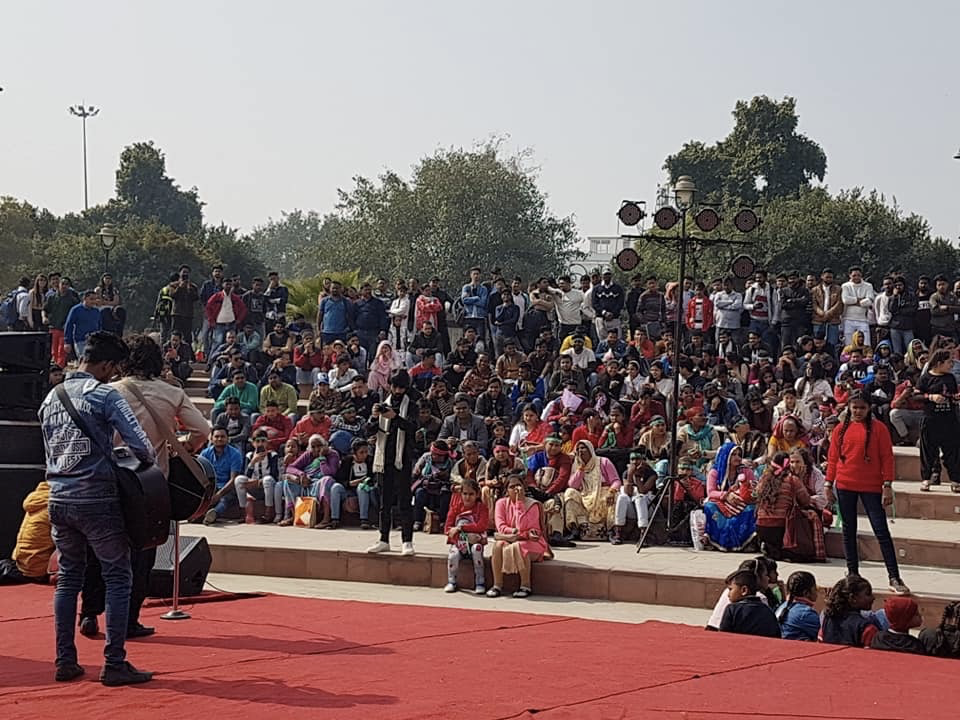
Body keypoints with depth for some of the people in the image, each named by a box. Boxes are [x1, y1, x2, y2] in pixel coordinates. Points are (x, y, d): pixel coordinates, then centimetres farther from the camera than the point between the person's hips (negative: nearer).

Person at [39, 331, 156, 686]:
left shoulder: (52, 397, 11)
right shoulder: (105, 395, -10)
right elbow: (140, 444, -15)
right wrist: (148, 462, 6)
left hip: (59, 497, 7)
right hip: (96, 499, -6)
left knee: (68, 576, 15)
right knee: (118, 577, 2)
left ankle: (65, 661, 15)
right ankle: (114, 664, -1)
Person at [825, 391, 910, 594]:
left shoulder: (878, 428, 0)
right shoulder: (840, 430, 7)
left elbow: (887, 457, -2)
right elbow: (832, 458, 10)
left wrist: (887, 486, -9)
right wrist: (828, 486, 6)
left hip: (871, 486, -3)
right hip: (845, 486, 3)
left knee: (882, 531, -5)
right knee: (849, 530, 9)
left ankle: (894, 578, -5)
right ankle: (852, 573, 18)